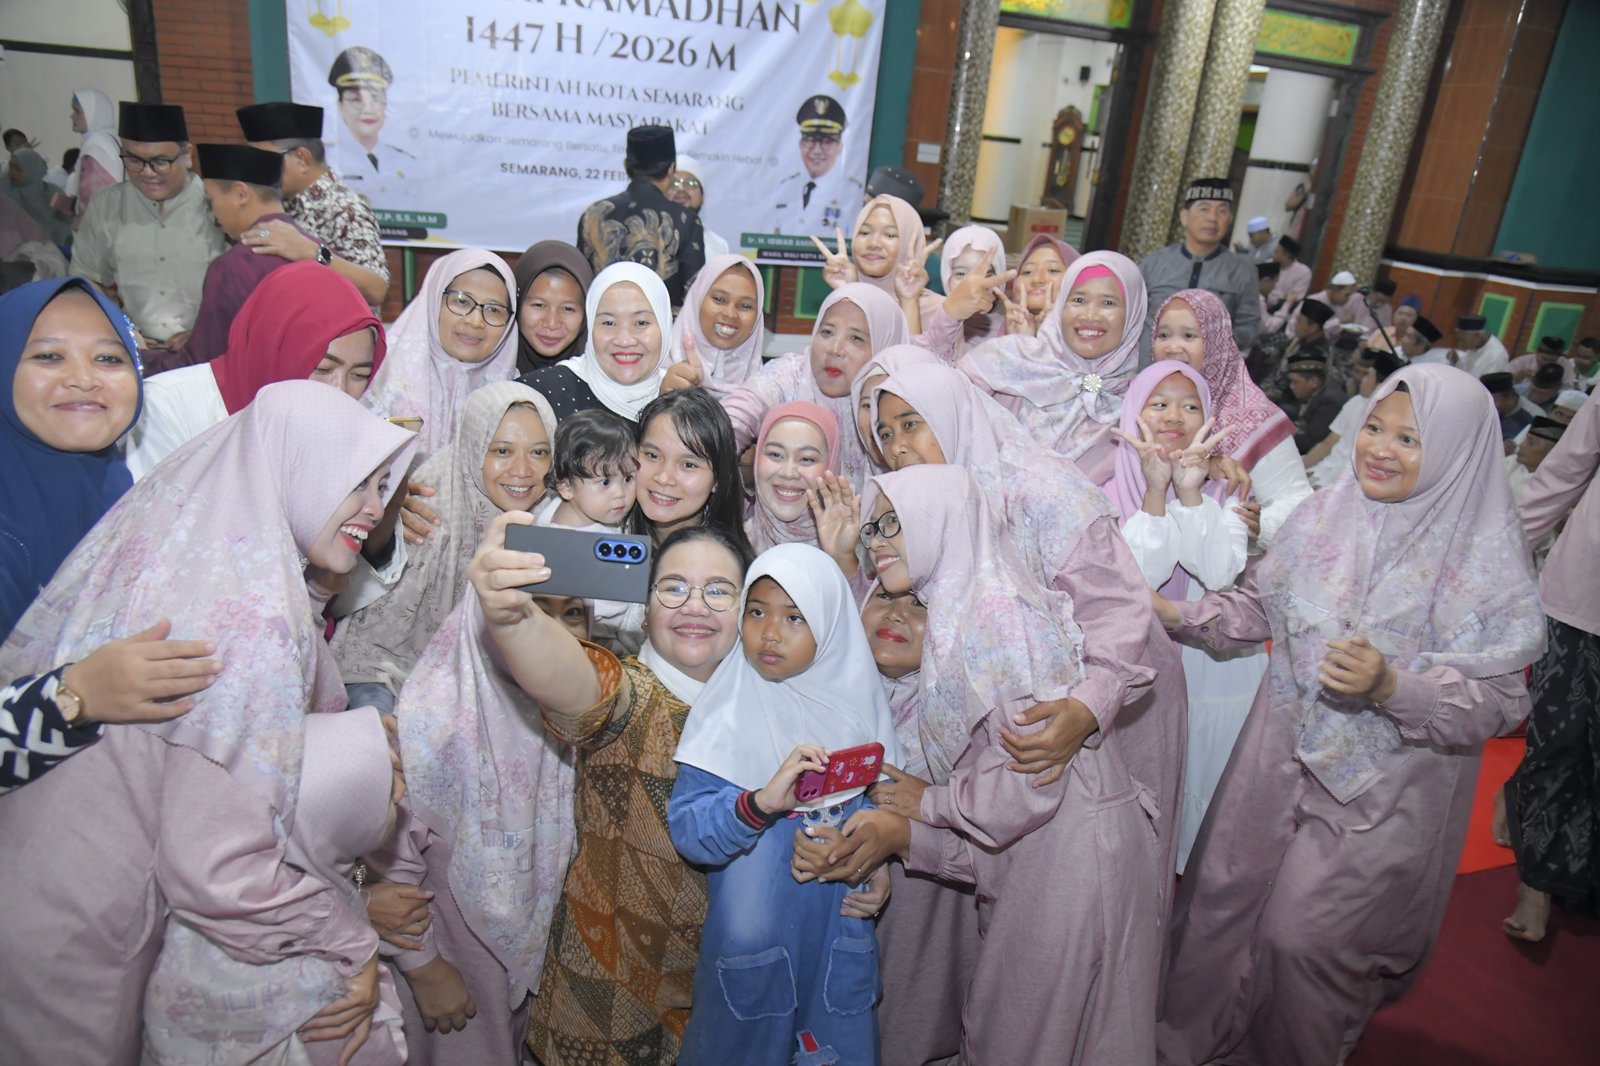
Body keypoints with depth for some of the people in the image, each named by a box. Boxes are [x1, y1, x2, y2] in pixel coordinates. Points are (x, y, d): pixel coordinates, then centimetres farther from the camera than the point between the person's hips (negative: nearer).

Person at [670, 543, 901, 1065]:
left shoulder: (856, 694, -2)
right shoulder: (730, 704, -12)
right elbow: (685, 826, -19)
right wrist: (762, 802, -34)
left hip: (840, 923, 3)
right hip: (753, 935, -3)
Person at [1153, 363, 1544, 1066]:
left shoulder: (1484, 560, -15)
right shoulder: (1326, 513, -3)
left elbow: (1497, 704, -16)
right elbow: (1260, 606, 6)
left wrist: (1390, 686, -30)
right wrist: (1179, 615, -7)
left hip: (1384, 790, -4)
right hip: (1280, 756, 4)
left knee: (1305, 935, 4)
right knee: (1224, 895, 13)